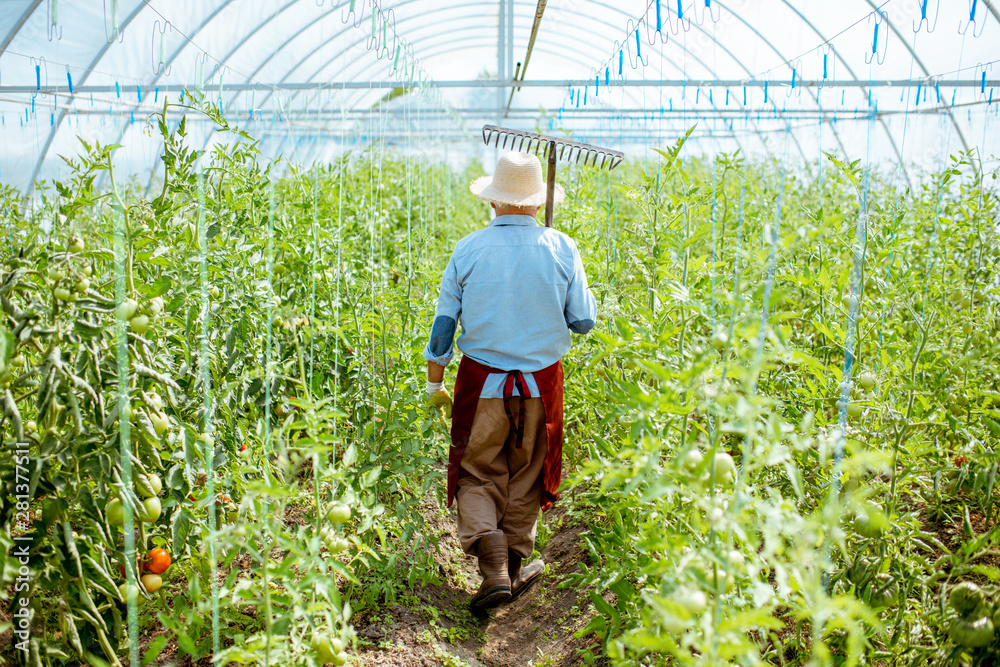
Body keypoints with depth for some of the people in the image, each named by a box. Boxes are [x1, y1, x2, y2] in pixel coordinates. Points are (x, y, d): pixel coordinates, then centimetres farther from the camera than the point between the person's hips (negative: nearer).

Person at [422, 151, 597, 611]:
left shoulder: (468, 250, -6)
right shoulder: (561, 249, -7)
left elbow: (443, 323, -1)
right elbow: (584, 322, -1)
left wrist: (435, 385, 10)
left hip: (482, 383, -1)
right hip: (541, 383, 1)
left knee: (478, 476, 12)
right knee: (525, 479, 17)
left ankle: (493, 569, -3)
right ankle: (515, 568, 29)